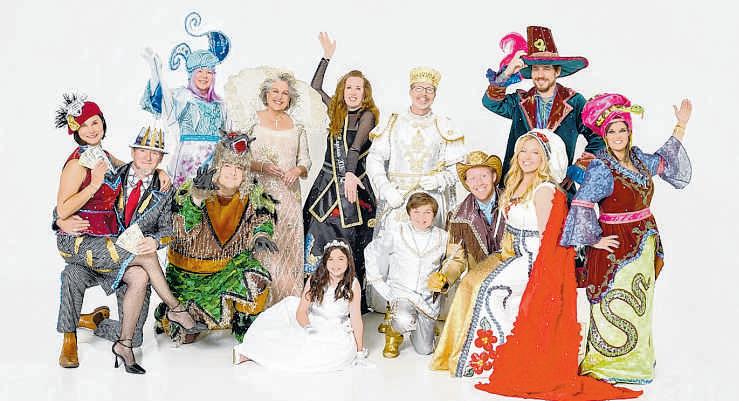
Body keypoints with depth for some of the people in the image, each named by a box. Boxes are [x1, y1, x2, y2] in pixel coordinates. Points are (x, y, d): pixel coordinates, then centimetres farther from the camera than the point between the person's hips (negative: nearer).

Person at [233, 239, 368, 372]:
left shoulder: (353, 284, -13)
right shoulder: (315, 280, -7)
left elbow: (356, 318, -11)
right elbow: (301, 311, -10)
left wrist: (360, 351, -9)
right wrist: (307, 327, -31)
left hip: (338, 334, -3)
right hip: (313, 330, 3)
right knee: (290, 304, -8)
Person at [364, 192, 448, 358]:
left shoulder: (443, 237, 1)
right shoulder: (398, 234, -3)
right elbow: (371, 250, 8)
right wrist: (377, 281, 4)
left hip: (428, 296, 3)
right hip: (402, 292, -2)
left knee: (424, 350, 2)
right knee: (403, 321, -36)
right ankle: (394, 331, 2)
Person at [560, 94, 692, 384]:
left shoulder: (638, 159, 6)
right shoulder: (600, 169, -19)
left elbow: (665, 161, 25)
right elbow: (581, 207, -25)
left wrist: (681, 126, 25)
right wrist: (595, 240, -17)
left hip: (644, 246, 8)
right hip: (617, 248, -8)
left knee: (639, 307, 18)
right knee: (614, 307, -2)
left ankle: (636, 361, 33)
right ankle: (603, 366, 11)